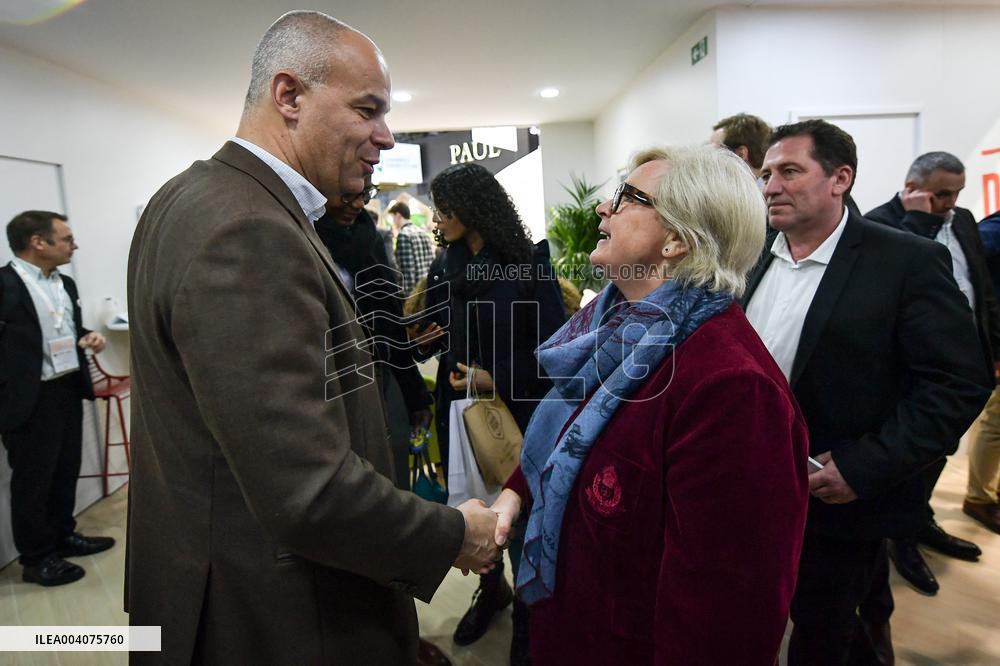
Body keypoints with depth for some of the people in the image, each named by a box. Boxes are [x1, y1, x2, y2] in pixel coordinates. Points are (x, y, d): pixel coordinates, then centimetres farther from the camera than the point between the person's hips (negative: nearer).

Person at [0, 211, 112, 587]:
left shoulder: (65, 284, 10)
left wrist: (89, 337, 2)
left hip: (68, 390, 8)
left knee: (66, 471, 18)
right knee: (32, 480, 7)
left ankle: (63, 535, 35)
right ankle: (36, 558, 21)